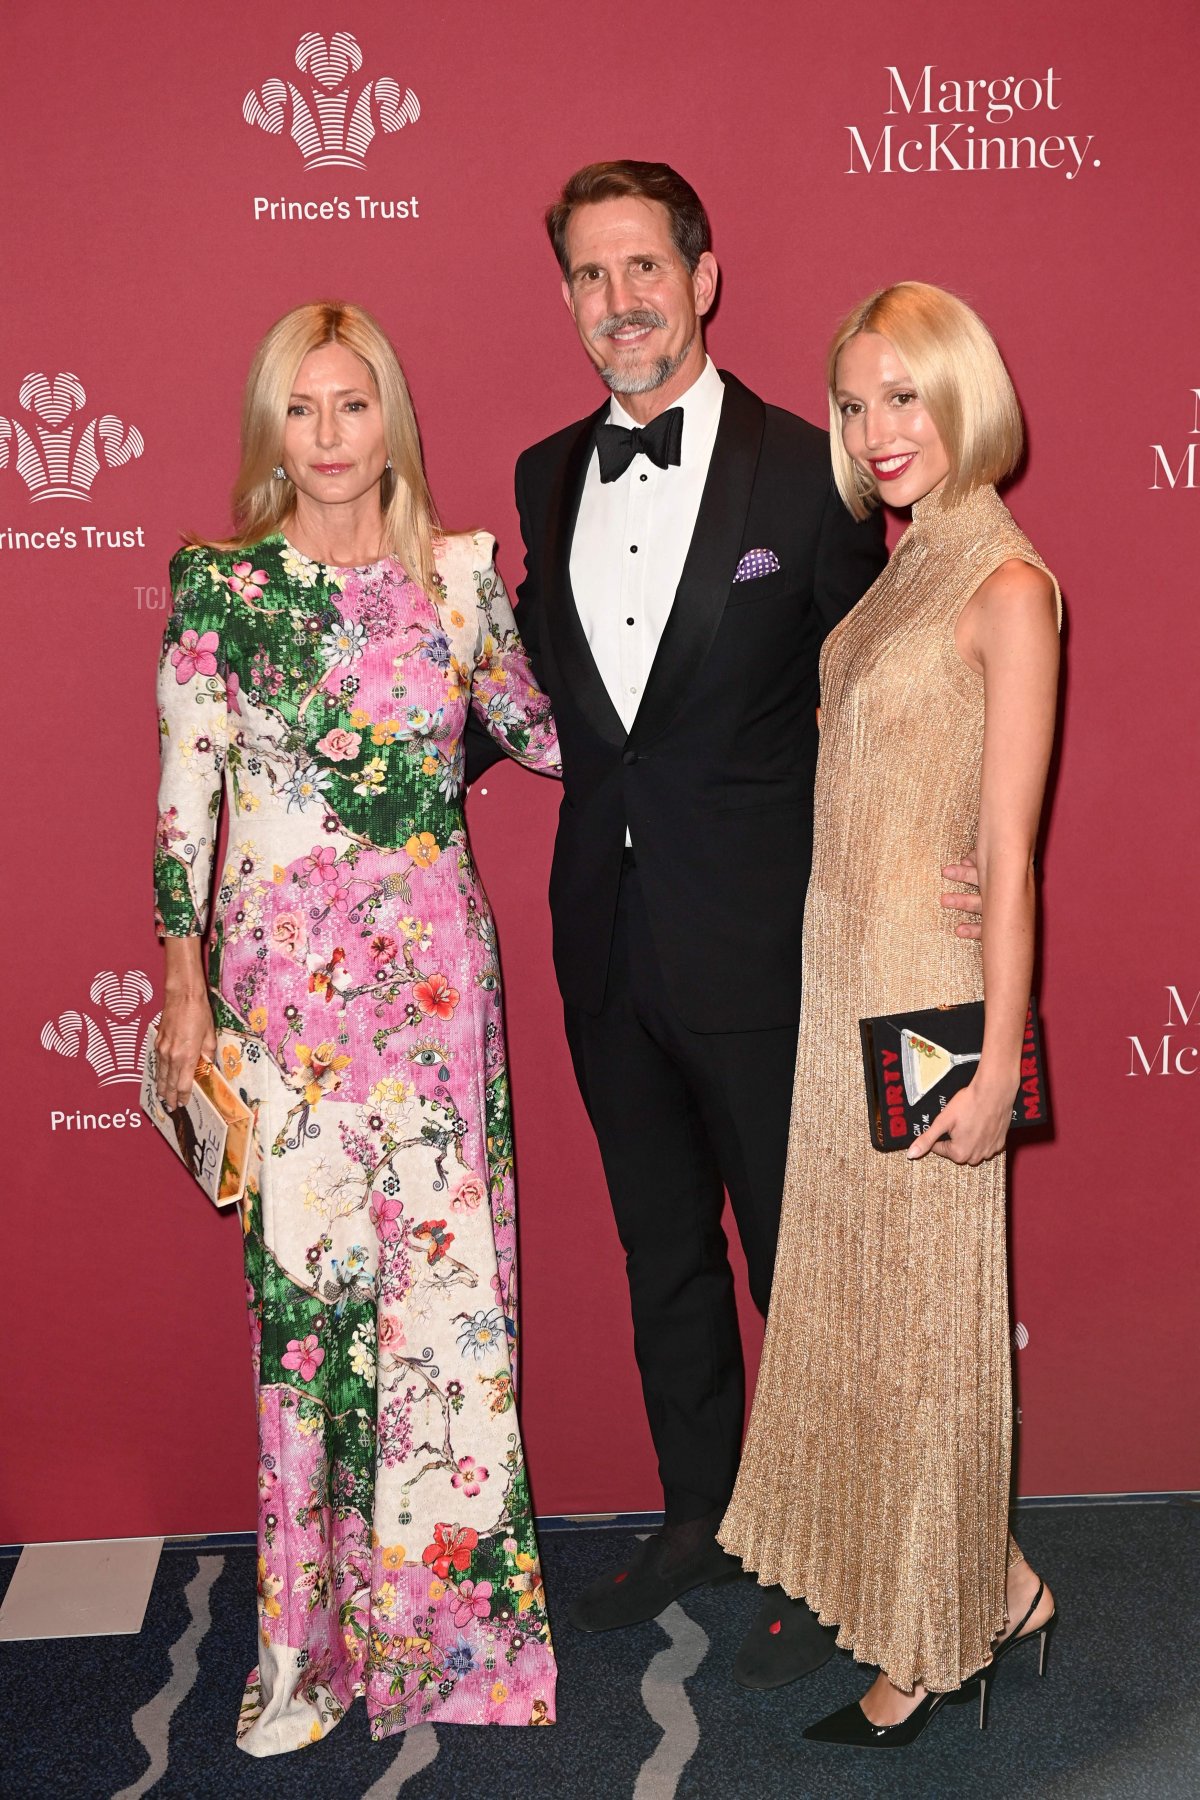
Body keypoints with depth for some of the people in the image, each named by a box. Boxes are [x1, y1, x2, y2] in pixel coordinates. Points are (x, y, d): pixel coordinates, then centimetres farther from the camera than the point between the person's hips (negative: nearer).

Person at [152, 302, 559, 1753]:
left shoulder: (459, 570, 6)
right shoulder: (222, 583, -1)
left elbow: (536, 729, 17)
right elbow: (184, 792, -1)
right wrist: (183, 978, -2)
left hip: (435, 960, 2)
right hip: (285, 968, -2)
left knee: (445, 1268, 5)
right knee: (305, 1271, 2)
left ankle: (445, 1607, 22)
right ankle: (315, 1634, 18)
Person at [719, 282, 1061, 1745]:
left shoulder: (1007, 587, -14)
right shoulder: (905, 568, 11)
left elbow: (1009, 851, -16)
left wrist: (998, 1067, -16)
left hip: (929, 991, -8)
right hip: (843, 978, 9)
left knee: (923, 1311, 4)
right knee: (857, 1293, 16)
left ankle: (936, 1649, 23)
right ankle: (998, 1586, 33)